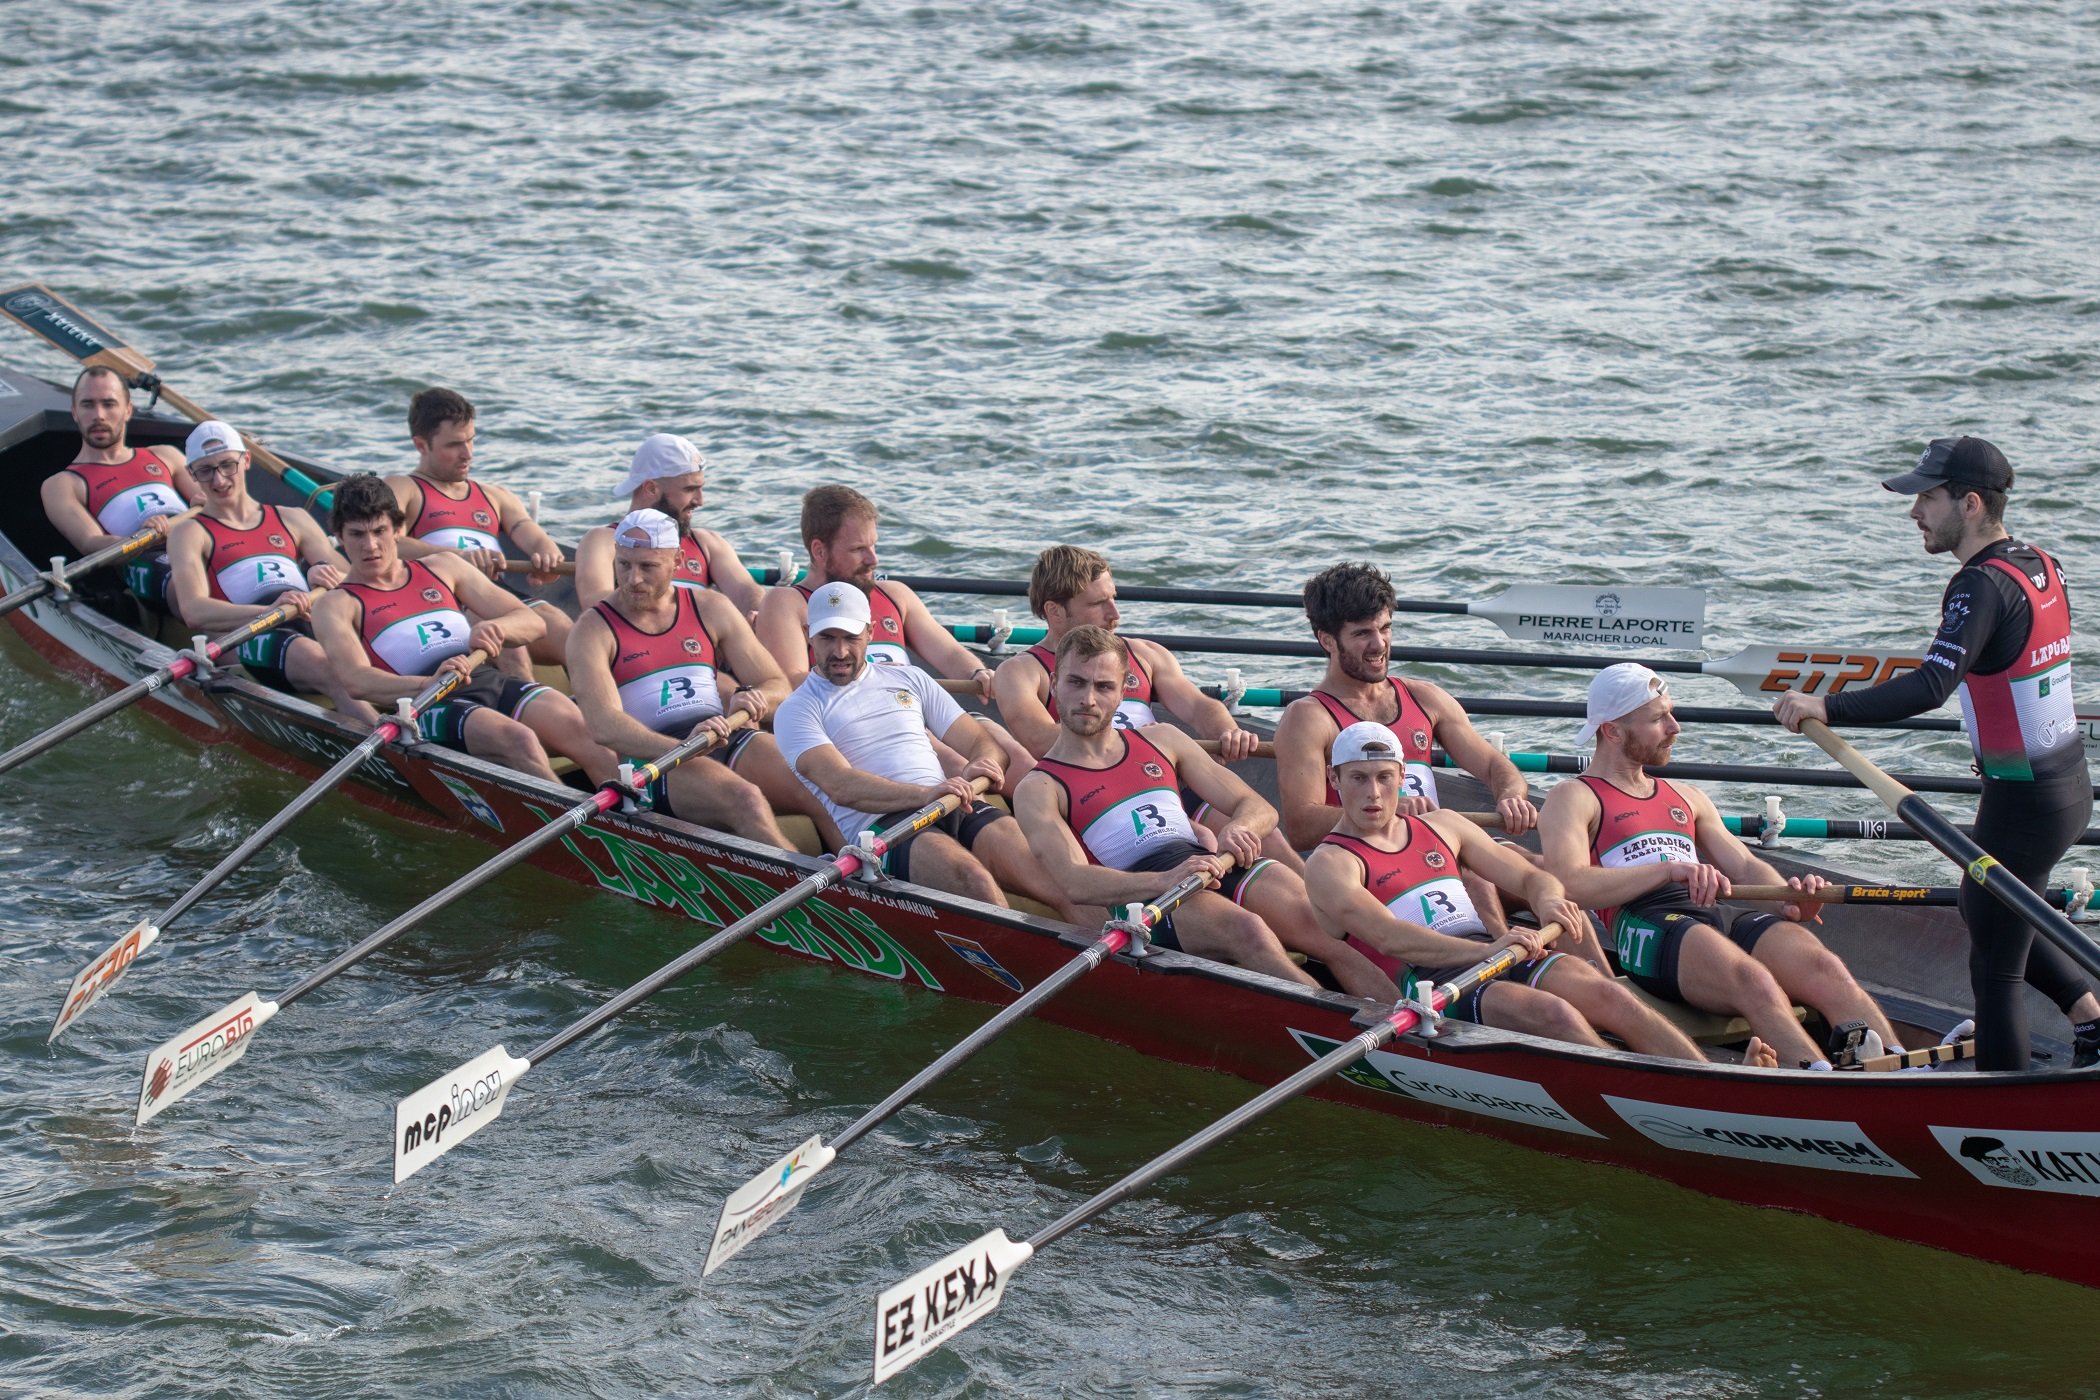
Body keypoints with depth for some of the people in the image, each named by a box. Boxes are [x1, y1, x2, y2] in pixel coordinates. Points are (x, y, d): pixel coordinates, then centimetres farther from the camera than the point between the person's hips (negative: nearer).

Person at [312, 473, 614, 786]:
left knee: (578, 726, -26)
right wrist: (431, 684, -28)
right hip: (426, 707, -4)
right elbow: (357, 680, -9)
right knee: (518, 740, -35)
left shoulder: (442, 569, 25)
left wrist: (495, 627, -5)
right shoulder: (337, 605, 12)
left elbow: (532, 622, 20)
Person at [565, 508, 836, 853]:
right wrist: (682, 748, -31)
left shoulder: (710, 609, 16)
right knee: (746, 800, -35)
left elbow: (778, 687, 17)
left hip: (729, 742, 4)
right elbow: (604, 726, -14)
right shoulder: (593, 631, 2)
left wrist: (750, 698, -9)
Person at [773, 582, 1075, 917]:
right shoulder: (797, 710, 9)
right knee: (971, 877, -36)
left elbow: (981, 743, 24)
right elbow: (841, 787, -9)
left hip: (958, 812, 5)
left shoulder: (909, 679, 26)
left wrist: (983, 766, -3)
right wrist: (924, 795, -24)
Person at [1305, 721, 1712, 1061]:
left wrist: (1547, 899, -5)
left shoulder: (1442, 827, 23)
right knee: (1552, 1013, -32)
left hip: (1498, 962, 6)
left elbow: (1531, 877, 22)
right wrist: (1483, 951, -28)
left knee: (1605, 994, -22)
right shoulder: (1329, 864, 2)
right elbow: (1389, 939, -15)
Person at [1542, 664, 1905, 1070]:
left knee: (1825, 968, -25)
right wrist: (1669, 869, -16)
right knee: (1753, 982, -37)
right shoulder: (1575, 799, 12)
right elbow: (1569, 885, -6)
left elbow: (1745, 867, 24)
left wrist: (1790, 899, -1)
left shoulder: (1686, 798, 34)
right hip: (1644, 928, -6)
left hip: (1721, 918, 6)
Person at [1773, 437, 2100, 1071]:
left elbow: (1931, 687, -34)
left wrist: (1829, 707, -38)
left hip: (2022, 799, -9)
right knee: (1983, 913, 29)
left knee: (1994, 966, 1)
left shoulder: (1983, 585, -22)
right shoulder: (2040, 566, 5)